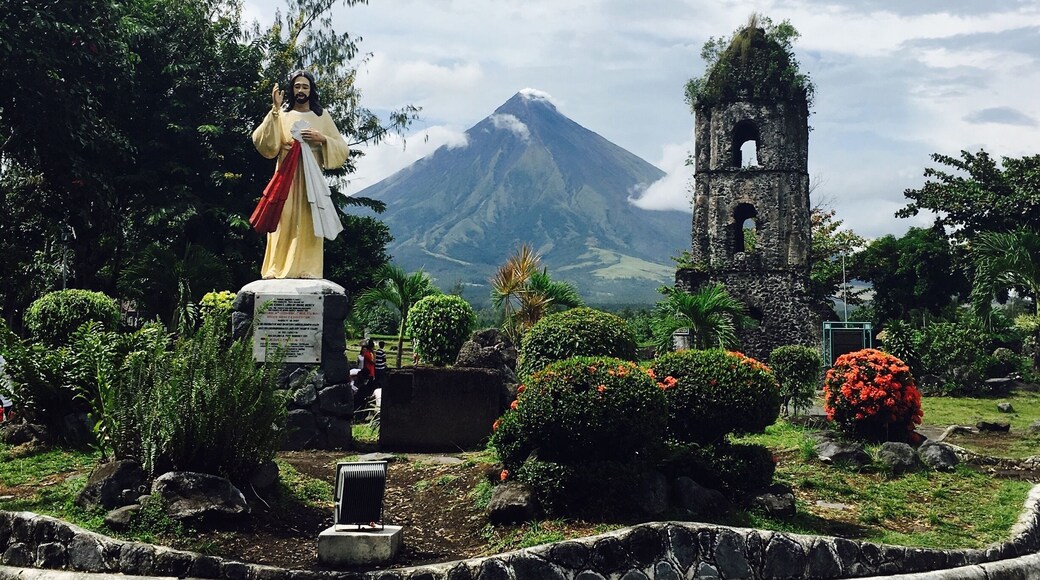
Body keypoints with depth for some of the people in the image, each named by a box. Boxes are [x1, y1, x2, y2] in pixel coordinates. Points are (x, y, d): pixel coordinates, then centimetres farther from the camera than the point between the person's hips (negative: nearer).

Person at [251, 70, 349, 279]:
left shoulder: (321, 116, 12)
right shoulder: (281, 114, 7)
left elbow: (342, 149, 10)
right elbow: (265, 144, -8)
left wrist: (322, 138, -8)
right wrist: (275, 110, -13)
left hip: (311, 179, 1)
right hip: (287, 179, -1)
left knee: (309, 226, -3)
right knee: (285, 225, -6)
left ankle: (308, 272, -3)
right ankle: (280, 273, -5)